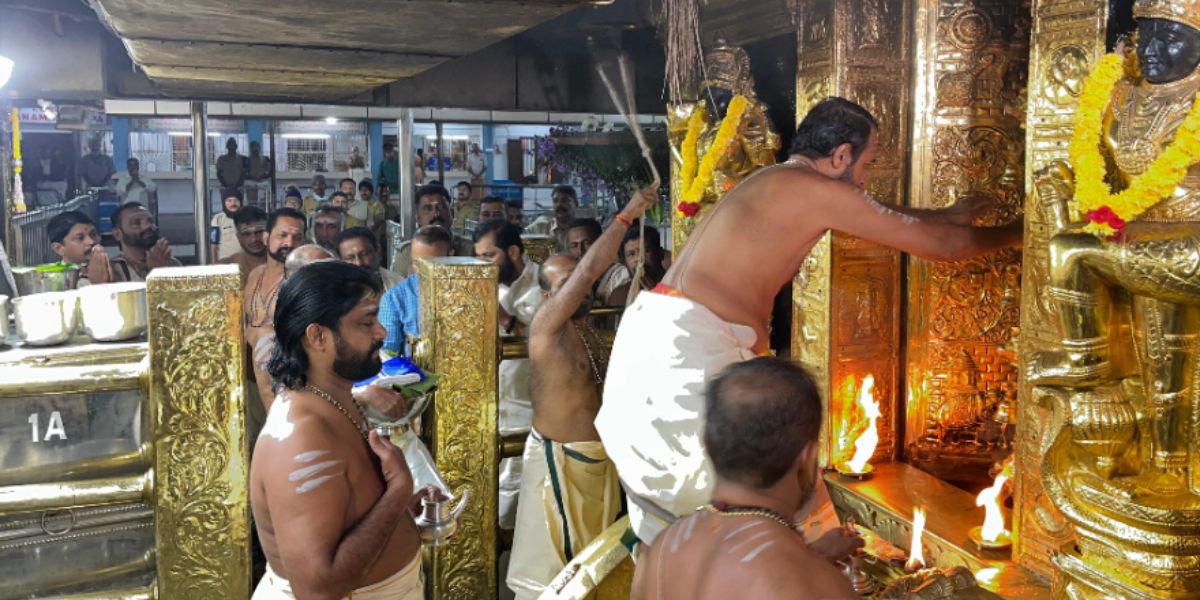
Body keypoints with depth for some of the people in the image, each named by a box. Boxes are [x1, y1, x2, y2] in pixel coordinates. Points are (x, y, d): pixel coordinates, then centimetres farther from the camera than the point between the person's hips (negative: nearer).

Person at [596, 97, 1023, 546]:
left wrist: (949, 215, 45)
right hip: (689, 345, -10)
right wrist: (1015, 233, 20)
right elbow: (941, 245, 3)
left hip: (651, 334, 10)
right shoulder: (817, 189, -6)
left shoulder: (774, 183, 21)